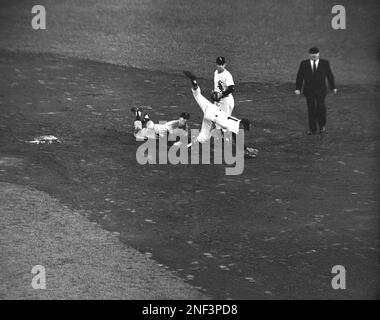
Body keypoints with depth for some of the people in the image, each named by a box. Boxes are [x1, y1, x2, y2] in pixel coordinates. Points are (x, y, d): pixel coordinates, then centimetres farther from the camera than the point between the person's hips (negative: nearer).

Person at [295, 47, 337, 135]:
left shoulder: (325, 63, -3)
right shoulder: (304, 64, -2)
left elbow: (330, 75, 4)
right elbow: (299, 76, 0)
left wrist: (333, 87, 9)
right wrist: (298, 88, -6)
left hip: (321, 90, -1)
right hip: (309, 90, 1)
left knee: (321, 108, -5)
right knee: (311, 109, -1)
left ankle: (322, 125, 20)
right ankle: (312, 129, 4)